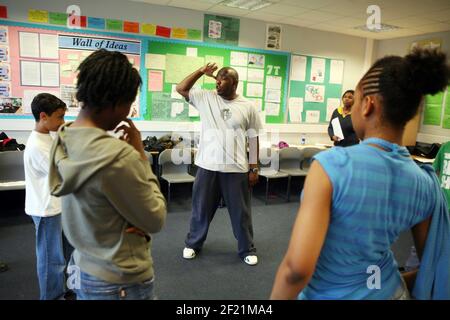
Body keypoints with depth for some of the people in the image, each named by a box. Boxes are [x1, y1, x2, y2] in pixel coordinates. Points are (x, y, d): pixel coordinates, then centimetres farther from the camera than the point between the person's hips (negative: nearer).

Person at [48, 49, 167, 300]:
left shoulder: (64, 140, -4)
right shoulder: (118, 156, -31)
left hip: (83, 270, 8)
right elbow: (156, 220, -17)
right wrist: (141, 155, -14)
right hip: (120, 283, -7)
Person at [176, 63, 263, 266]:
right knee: (201, 208, 14)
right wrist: (201, 72, -2)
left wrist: (254, 168, 0)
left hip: (236, 168, -1)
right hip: (207, 166, 1)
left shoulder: (247, 107, 1)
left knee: (241, 211, 10)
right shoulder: (206, 98, 4)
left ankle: (247, 249, 27)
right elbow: (181, 89, 5)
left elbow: (253, 138, 3)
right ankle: (193, 244, 34)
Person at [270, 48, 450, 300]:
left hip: (329, 295, -4)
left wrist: (276, 298, -14)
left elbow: (297, 267, -32)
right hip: (388, 292, 4)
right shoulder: (426, 184, -11)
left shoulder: (332, 165, -28)